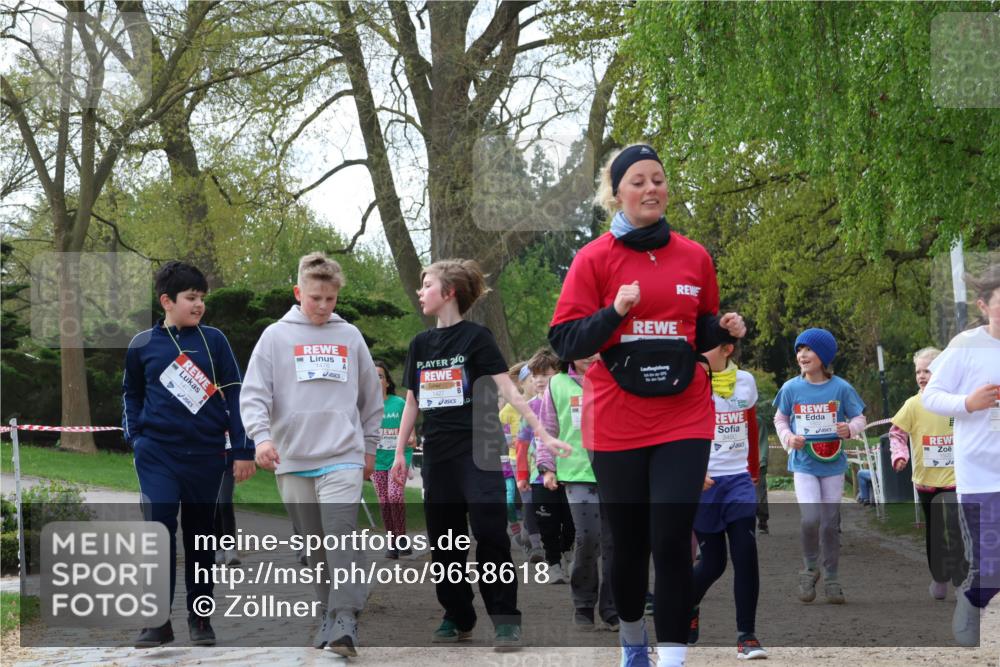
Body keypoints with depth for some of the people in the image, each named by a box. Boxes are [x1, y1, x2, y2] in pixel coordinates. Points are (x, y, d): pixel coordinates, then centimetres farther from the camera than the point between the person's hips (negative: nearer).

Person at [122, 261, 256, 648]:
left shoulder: (214, 340, 3)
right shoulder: (142, 346, 4)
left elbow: (233, 395, 3)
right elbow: (131, 394, 17)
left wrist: (243, 450, -2)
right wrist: (135, 436, 4)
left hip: (206, 454, 1)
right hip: (157, 455, -1)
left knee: (201, 535, 8)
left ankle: (200, 617, 17)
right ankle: (158, 620, -7)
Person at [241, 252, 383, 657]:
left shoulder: (350, 336, 10)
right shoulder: (276, 336, 4)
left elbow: (371, 398, 18)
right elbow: (254, 393, -3)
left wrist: (369, 447, 16)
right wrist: (261, 435, -19)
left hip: (343, 459, -1)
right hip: (292, 461, 1)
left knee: (340, 538, -14)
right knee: (314, 545, 7)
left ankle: (345, 622, -19)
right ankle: (332, 613, 19)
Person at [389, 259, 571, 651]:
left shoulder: (476, 337, -5)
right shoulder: (420, 344, 11)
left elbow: (508, 391, -9)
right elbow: (412, 402, 17)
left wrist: (543, 434, -16)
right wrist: (400, 451, 15)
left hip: (477, 452, -6)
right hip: (437, 454, 6)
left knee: (490, 534, -12)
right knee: (444, 539, 6)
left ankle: (505, 620, -7)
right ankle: (457, 617, 16)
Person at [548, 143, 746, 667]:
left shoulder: (694, 257, 7)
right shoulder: (594, 259, -2)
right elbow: (565, 341, -6)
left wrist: (728, 329, -3)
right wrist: (615, 312, -21)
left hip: (685, 419, 1)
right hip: (616, 423, -1)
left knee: (673, 541, -9)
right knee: (629, 541, 9)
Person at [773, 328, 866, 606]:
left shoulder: (841, 388, -5)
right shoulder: (791, 388, -3)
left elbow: (859, 418, 3)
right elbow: (780, 418, 11)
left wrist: (850, 428, -18)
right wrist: (788, 437, -7)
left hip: (833, 465, 1)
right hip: (803, 465, -1)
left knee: (831, 524, 6)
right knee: (810, 518, -19)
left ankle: (832, 578, 21)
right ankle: (810, 568, 5)